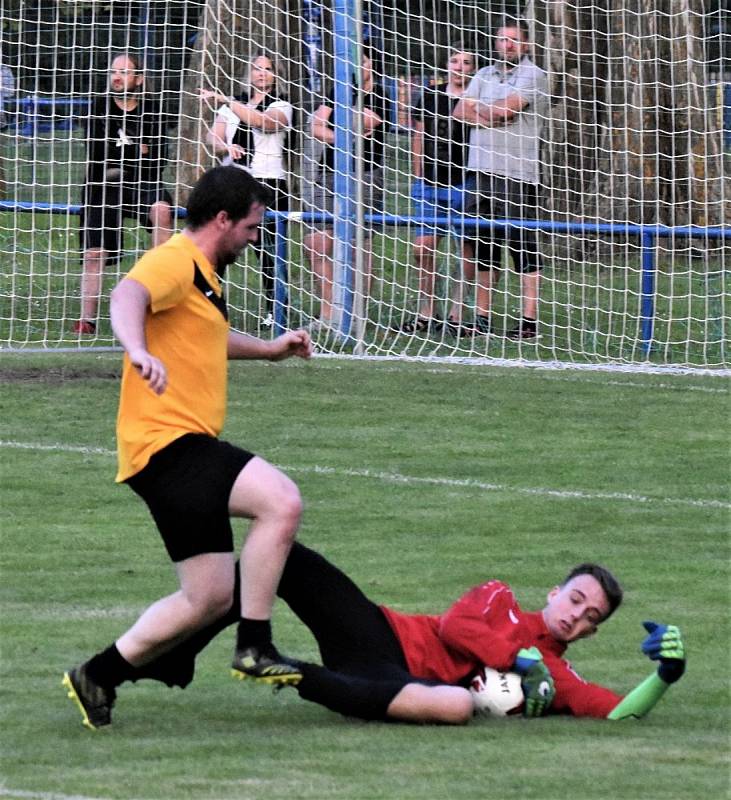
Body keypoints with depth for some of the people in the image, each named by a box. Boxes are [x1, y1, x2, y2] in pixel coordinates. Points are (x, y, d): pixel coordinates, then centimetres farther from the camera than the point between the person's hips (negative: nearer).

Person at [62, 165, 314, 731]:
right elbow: (128, 295, -33)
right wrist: (137, 350, -52)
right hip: (166, 443, -11)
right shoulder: (174, 262, -10)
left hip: (189, 447, 11)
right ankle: (255, 646, -23)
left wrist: (270, 349, 41)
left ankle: (100, 676, 18)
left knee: (210, 599, 8)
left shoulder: (204, 276, 22)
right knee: (282, 501, -28)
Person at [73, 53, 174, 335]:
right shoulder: (99, 106, 2)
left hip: (140, 182, 0)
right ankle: (87, 318, -4)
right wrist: (136, 151, -7)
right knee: (94, 254, -7)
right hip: (101, 186, 0)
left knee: (161, 210, -33)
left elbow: (157, 158, -3)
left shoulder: (151, 108, 2)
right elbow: (96, 150, -8)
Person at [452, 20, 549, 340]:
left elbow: (505, 108, -14)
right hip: (483, 170, 7)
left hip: (517, 173, -7)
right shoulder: (485, 75, 19)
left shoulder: (533, 76, -2)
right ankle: (482, 317, 15)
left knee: (522, 244, -9)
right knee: (484, 245, 9)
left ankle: (529, 320, -10)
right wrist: (490, 116, -7)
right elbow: (460, 111, 10)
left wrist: (477, 110, 5)